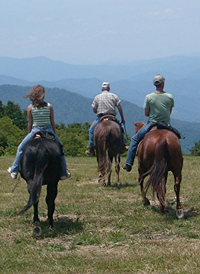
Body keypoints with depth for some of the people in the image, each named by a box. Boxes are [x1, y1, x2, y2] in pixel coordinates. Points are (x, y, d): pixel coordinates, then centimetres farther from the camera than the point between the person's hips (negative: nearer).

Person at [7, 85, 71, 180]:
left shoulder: (30, 108, -3)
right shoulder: (49, 106, -2)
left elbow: (30, 124, 1)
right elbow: (52, 122, 1)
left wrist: (29, 135, 14)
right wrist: (54, 135, 12)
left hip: (35, 131, -1)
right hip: (48, 130, 1)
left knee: (21, 148, 18)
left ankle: (14, 170, 18)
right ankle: (63, 173, 19)